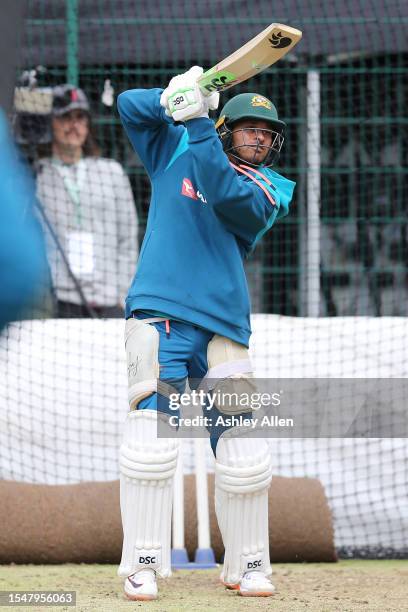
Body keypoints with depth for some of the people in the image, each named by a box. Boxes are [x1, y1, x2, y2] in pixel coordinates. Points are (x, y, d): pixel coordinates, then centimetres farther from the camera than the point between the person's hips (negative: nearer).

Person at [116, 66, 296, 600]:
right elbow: (131, 106, 10)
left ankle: (247, 565, 13)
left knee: (244, 456, -3)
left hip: (223, 329, 1)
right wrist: (176, 100, -9)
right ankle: (143, 564, -12)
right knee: (152, 438, -17)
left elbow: (227, 194, -12)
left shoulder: (269, 190, 8)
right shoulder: (174, 153, 14)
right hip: (160, 316, -1)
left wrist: (196, 120, -19)